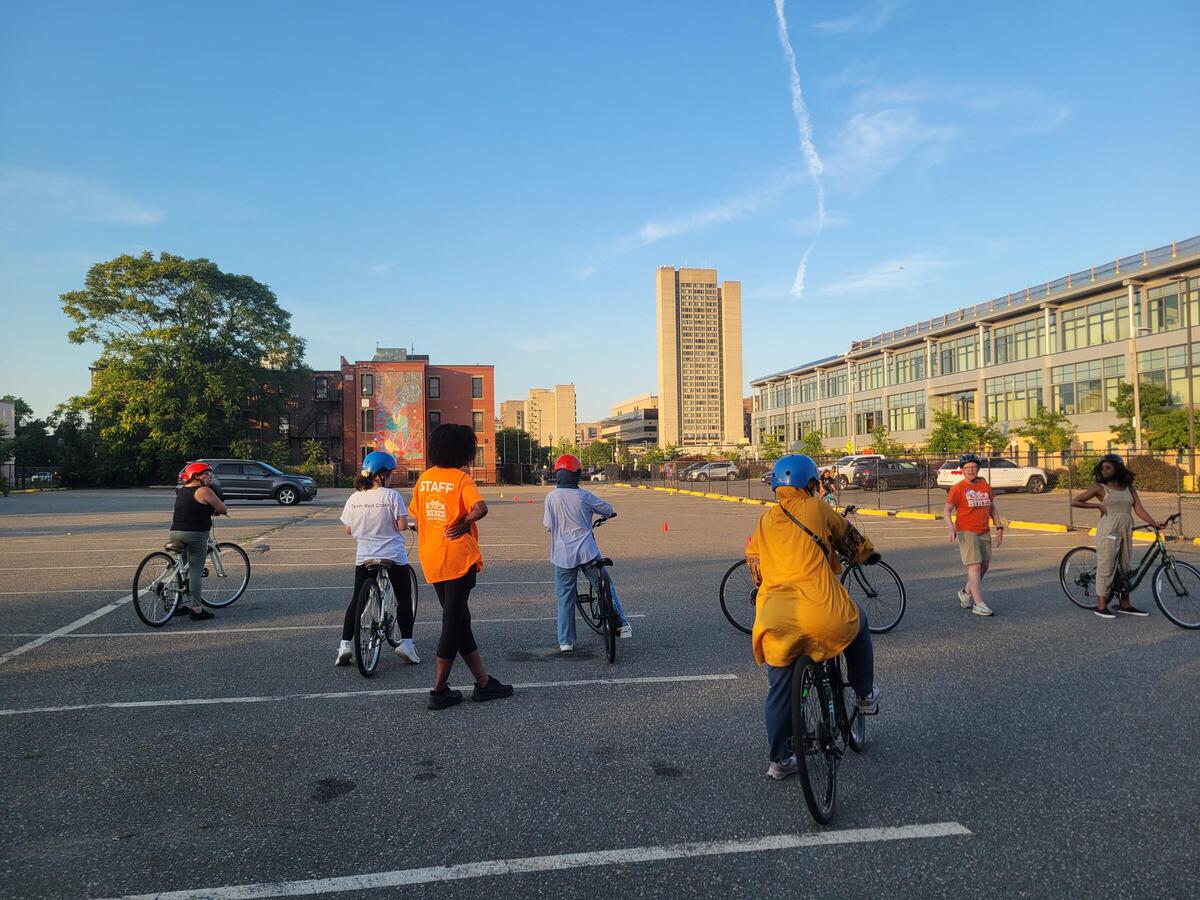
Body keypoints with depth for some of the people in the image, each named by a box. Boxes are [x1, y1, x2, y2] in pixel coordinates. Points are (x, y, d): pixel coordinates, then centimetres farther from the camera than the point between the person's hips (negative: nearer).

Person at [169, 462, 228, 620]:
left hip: (176, 532, 8)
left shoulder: (181, 490, 15)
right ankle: (196, 608, -2)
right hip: (195, 534, -8)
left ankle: (180, 604, 23)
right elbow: (222, 508, -5)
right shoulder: (204, 491, -10)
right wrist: (217, 511, 16)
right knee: (196, 571, -3)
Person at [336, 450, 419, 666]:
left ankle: (345, 645, 10)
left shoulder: (354, 498, -1)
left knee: (357, 599, 16)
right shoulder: (391, 496, -13)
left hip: (364, 558, 3)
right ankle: (406, 643, 6)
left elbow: (348, 530, 4)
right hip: (394, 557, -3)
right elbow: (402, 526, -13)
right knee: (404, 599, 12)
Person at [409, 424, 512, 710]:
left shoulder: (425, 478, 8)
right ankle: (439, 691, 8)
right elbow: (480, 508, -28)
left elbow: (415, 512, 15)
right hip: (458, 559, -7)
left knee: (459, 620, 14)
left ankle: (484, 683, 23)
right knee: (453, 624, 3)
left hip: (432, 560, 7)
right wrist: (465, 523, -11)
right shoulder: (461, 478, -12)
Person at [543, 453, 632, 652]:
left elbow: (548, 526, -2)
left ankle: (565, 642, 11)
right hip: (587, 553, 0)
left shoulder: (551, 497, -5)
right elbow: (608, 509, 9)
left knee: (565, 598, 9)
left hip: (562, 555, 1)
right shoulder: (584, 496, -4)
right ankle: (622, 625, 17)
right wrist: (603, 515, 33)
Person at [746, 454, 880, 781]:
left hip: (777, 622, 3)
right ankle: (865, 694, 42)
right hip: (824, 617, -3)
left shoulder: (765, 521, 15)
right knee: (857, 621, 31)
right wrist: (867, 553, 40)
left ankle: (779, 760, 26)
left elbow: (753, 562, 24)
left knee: (780, 692, 18)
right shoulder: (816, 509, 5)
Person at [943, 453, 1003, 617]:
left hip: (984, 532, 6)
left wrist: (999, 527, 11)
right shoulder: (958, 488, -7)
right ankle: (978, 604, -10)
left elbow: (992, 507, 18)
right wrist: (951, 528, -25)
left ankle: (966, 592, 32)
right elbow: (946, 510, -10)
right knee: (975, 566, -11)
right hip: (966, 532, -6)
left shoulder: (985, 486, 8)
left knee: (984, 565, 12)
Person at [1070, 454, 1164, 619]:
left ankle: (1125, 605, 22)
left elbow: (1139, 509, 2)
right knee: (1106, 567, -4)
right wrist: (1098, 505, -7)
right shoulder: (1100, 488, -3)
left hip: (1125, 532, 5)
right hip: (1108, 531, -5)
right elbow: (1075, 502, -4)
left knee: (1125, 568, 11)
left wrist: (1154, 523, -12)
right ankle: (1101, 606, 1)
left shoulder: (1129, 488, 10)